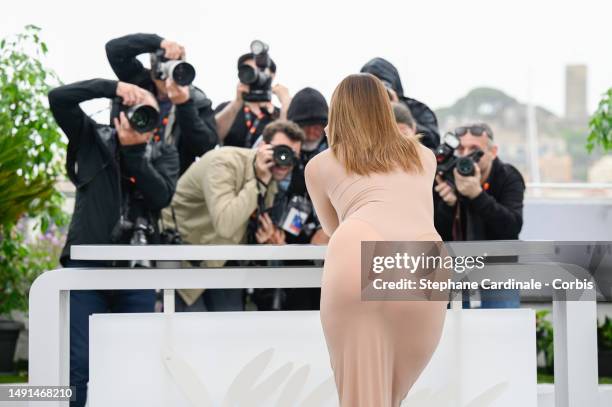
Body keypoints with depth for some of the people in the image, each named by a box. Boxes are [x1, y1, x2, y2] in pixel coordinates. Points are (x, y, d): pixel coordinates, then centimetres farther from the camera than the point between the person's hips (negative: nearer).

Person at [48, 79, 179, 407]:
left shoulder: (164, 154, 11)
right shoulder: (94, 139, 9)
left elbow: (162, 195, -7)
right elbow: (58, 98, -3)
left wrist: (134, 149, -14)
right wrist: (113, 87, -9)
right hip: (88, 264, -1)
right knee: (80, 362, -6)